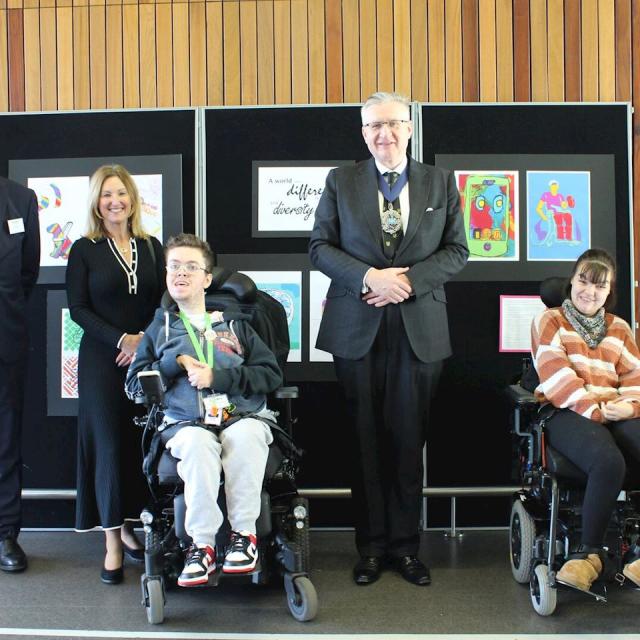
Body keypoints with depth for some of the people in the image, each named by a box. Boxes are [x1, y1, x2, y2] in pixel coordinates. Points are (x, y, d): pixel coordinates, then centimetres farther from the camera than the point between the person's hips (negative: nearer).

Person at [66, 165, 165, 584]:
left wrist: (145, 339, -9)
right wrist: (121, 339, -14)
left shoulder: (151, 247, 9)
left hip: (146, 357, 3)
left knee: (140, 444, 5)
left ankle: (130, 526, 19)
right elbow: (78, 308, -5)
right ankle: (112, 542, 5)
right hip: (102, 360, -3)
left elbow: (164, 302, 8)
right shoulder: (84, 250, 0)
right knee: (109, 444, -1)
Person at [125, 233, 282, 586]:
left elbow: (271, 374, 8)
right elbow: (133, 385, 16)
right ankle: (201, 543, -30)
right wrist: (176, 363, 0)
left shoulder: (235, 324, 21)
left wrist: (218, 377, -5)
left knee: (245, 435, -36)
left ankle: (244, 533, -25)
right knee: (197, 442, -36)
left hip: (243, 415, 0)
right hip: (185, 422, 0)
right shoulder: (159, 328, 25)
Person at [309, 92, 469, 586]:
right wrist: (368, 277, -13)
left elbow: (457, 250, 4)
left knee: (409, 438, 6)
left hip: (420, 329, 0)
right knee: (366, 438, 6)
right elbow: (320, 245, 3)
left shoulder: (441, 183, 8)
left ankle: (406, 544, 19)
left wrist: (408, 279, -11)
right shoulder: (341, 181, 7)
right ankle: (372, 545, 18)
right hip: (357, 328, 0)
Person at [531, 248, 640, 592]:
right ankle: (590, 552, -17)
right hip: (567, 413, -4)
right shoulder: (550, 320, 10)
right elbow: (556, 374, -4)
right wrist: (593, 410, -15)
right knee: (608, 461, -36)